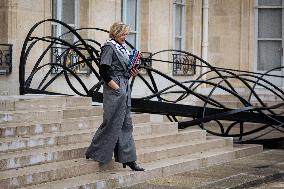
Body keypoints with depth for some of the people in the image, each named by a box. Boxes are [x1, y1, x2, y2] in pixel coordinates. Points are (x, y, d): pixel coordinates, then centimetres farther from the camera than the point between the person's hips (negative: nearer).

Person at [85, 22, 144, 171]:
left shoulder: (123, 48, 17)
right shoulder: (109, 47, -9)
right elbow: (103, 71, -17)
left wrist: (131, 73, 5)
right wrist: (116, 87, -18)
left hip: (124, 89, 9)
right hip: (114, 90, -9)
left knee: (126, 124, 8)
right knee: (112, 123, -5)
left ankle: (128, 159, 11)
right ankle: (94, 152, 7)